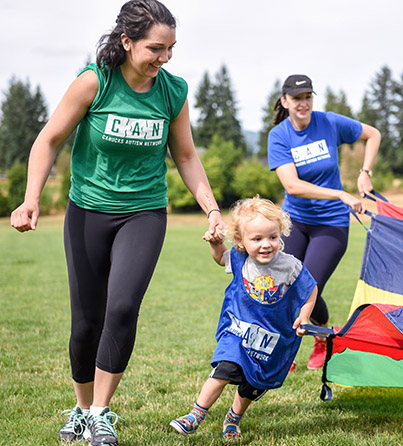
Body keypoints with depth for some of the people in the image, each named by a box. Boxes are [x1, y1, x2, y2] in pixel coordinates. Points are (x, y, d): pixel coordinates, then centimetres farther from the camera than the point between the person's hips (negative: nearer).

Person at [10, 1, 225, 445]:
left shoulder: (173, 91, -4)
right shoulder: (94, 81, -12)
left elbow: (186, 157, 8)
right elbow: (49, 141, -7)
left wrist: (212, 210, 1)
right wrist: (32, 199, -19)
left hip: (144, 213, 1)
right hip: (88, 212, -1)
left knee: (122, 308, -18)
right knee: (86, 320, 3)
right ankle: (82, 408, 28)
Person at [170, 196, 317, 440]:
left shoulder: (290, 267, -21)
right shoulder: (240, 260, -14)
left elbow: (311, 290, -4)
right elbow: (221, 257, 10)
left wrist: (302, 319, -11)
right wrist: (215, 244, -10)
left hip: (274, 338, 0)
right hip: (238, 329, 0)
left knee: (253, 386, 15)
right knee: (225, 369, -21)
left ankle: (234, 418, 43)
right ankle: (196, 415, -7)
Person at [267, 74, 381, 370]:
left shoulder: (331, 123, -6)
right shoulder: (279, 135, -8)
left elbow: (373, 135, 12)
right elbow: (292, 185, -21)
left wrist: (365, 173, 2)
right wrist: (341, 195, -28)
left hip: (331, 223, -1)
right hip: (294, 220, 1)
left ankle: (325, 339, 20)